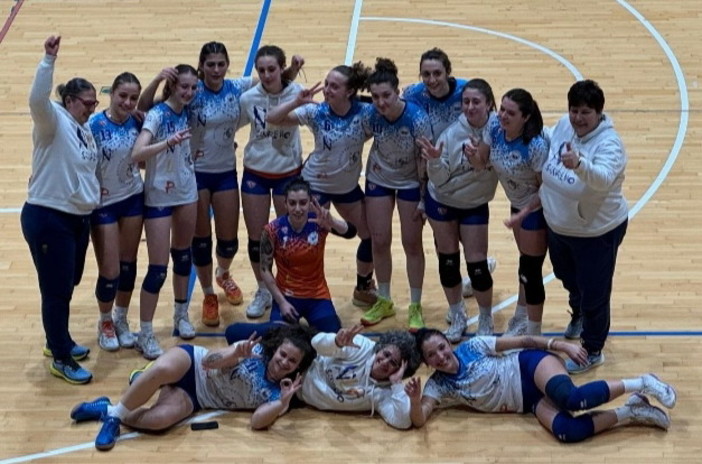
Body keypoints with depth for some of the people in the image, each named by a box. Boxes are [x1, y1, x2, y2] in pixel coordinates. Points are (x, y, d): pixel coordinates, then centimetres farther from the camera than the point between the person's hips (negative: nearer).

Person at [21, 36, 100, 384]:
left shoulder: (83, 129, 12)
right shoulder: (52, 122, -14)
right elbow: (37, 100, -35)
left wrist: (93, 195, 10)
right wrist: (49, 60, -43)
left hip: (78, 218, 9)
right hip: (47, 219, -9)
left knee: (68, 285, 21)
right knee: (56, 289, -1)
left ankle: (59, 342, 38)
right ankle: (61, 360, 8)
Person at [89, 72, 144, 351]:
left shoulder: (136, 122, -6)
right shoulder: (95, 125, -20)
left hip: (133, 199, 4)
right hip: (103, 204, -4)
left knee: (128, 264, 13)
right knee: (110, 271, 1)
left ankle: (121, 320, 33)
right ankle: (105, 323, 26)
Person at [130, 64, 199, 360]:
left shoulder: (185, 111, -1)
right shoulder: (157, 114, -20)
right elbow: (137, 154, -35)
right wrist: (168, 142, -46)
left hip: (186, 192, 6)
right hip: (159, 197, -6)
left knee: (183, 254, 19)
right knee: (158, 268, -6)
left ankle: (181, 315, 37)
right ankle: (145, 335, 4)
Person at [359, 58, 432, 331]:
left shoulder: (417, 119, -29)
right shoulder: (370, 116, -22)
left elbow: (424, 160, -19)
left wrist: (424, 198, -16)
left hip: (410, 183, -3)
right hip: (379, 181, 3)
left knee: (412, 244, 4)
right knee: (379, 242, 7)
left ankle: (415, 307, 17)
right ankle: (384, 301, 26)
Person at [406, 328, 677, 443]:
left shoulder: (472, 348, -2)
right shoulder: (437, 387, 3)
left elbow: (522, 341, 0)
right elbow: (418, 419, -10)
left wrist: (563, 346, -7)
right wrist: (415, 399, -33)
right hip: (529, 403, 3)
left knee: (572, 398, -37)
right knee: (567, 431, -29)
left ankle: (639, 384, -20)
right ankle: (630, 413, -16)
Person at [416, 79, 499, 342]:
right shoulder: (452, 134, -23)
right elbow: (439, 179, -18)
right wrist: (435, 161, -36)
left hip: (475, 204, 0)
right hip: (442, 201, 0)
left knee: (477, 263, 1)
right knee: (448, 260, 11)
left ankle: (486, 321, 23)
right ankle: (456, 317, 31)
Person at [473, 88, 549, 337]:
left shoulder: (536, 146, -32)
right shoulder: (495, 129, -13)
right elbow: (482, 161, -1)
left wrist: (523, 213, -28)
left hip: (536, 210, -7)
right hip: (517, 204, 7)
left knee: (530, 272, 2)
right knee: (525, 264, 24)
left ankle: (533, 334, 19)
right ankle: (521, 320, 41)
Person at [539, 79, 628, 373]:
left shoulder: (608, 144, -31)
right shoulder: (563, 126, -11)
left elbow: (603, 178, -51)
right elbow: (546, 145, 12)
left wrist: (578, 164, -68)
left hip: (596, 233, -7)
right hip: (558, 225, 7)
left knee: (593, 294, 8)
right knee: (568, 278, 31)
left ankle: (592, 351, 30)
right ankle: (579, 315, 62)